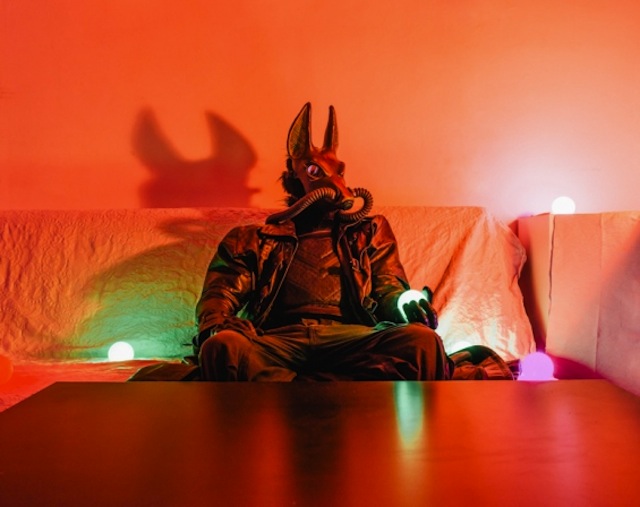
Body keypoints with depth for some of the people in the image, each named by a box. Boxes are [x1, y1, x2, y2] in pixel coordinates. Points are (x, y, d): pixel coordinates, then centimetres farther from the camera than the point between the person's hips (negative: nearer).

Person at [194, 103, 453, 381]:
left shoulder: (368, 231, 26)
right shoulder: (256, 239, 22)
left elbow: (389, 289, 18)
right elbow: (220, 292, 13)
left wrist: (407, 306, -8)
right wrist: (215, 326, -11)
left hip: (350, 338, 1)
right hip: (277, 340, -1)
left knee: (423, 341, -29)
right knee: (223, 347, -34)